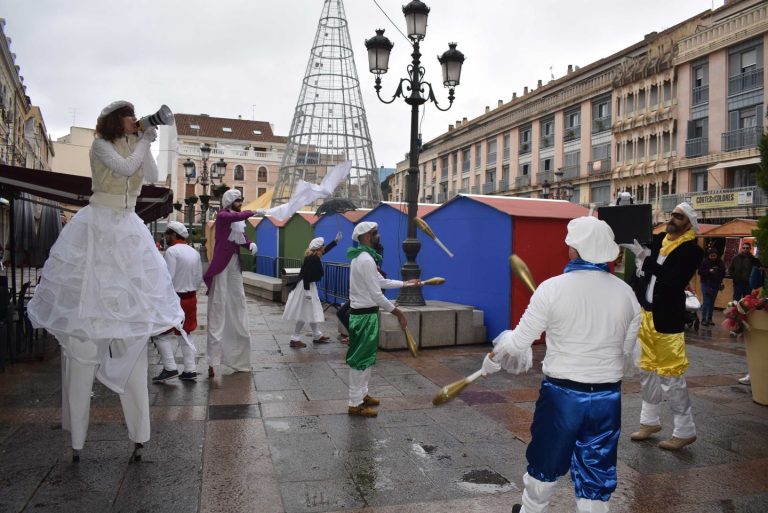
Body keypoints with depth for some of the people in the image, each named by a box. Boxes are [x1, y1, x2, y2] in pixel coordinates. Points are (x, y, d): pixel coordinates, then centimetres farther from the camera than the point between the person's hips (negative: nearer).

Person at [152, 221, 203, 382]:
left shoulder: (171, 251, -14)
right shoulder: (195, 252, 7)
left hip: (175, 298, -7)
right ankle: (190, 370, 15)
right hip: (191, 298, 7)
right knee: (185, 335, 15)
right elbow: (199, 278, 9)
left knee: (162, 334, 3)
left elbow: (168, 278, -19)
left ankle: (170, 368, -1)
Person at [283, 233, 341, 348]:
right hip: (306, 287, -10)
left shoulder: (314, 256, 7)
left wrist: (336, 240, 30)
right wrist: (307, 292, -26)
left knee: (313, 312, 16)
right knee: (304, 314, -4)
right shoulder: (312, 258, -22)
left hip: (310, 286, 10)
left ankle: (317, 336, 26)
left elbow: (325, 250, 27)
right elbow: (306, 275, -26)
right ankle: (295, 339, 3)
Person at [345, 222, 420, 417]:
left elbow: (381, 281, 21)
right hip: (365, 315, -10)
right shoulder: (366, 260, -20)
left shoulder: (363, 257, 14)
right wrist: (397, 312, -15)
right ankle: (355, 404, 3)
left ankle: (362, 394, 30)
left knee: (366, 357, 19)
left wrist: (406, 283, 22)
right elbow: (376, 295, -22)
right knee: (360, 359, -4)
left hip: (363, 313, 10)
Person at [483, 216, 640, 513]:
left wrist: (492, 359, 11)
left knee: (545, 465, 20)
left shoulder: (553, 288, -14)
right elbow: (628, 354, 8)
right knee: (597, 477, 14)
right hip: (608, 398, 3)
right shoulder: (626, 293, -2)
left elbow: (519, 342, -8)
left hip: (561, 394, -2)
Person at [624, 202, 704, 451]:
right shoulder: (657, 240, 7)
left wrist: (645, 258, -25)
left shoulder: (692, 251, -11)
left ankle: (685, 431, 13)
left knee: (670, 376, -2)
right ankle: (650, 421, 30)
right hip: (644, 314, 7)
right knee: (647, 371, 16)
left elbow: (674, 281, -24)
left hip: (666, 319, -7)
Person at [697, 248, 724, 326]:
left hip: (716, 285, 4)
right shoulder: (705, 262, -6)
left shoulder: (720, 263, 5)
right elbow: (700, 271, -7)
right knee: (706, 302, -8)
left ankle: (709, 319, 15)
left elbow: (723, 273, 14)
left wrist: (721, 281, 2)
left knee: (712, 302, 8)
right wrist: (709, 271, -21)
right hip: (706, 284, -4)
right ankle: (703, 319, -6)